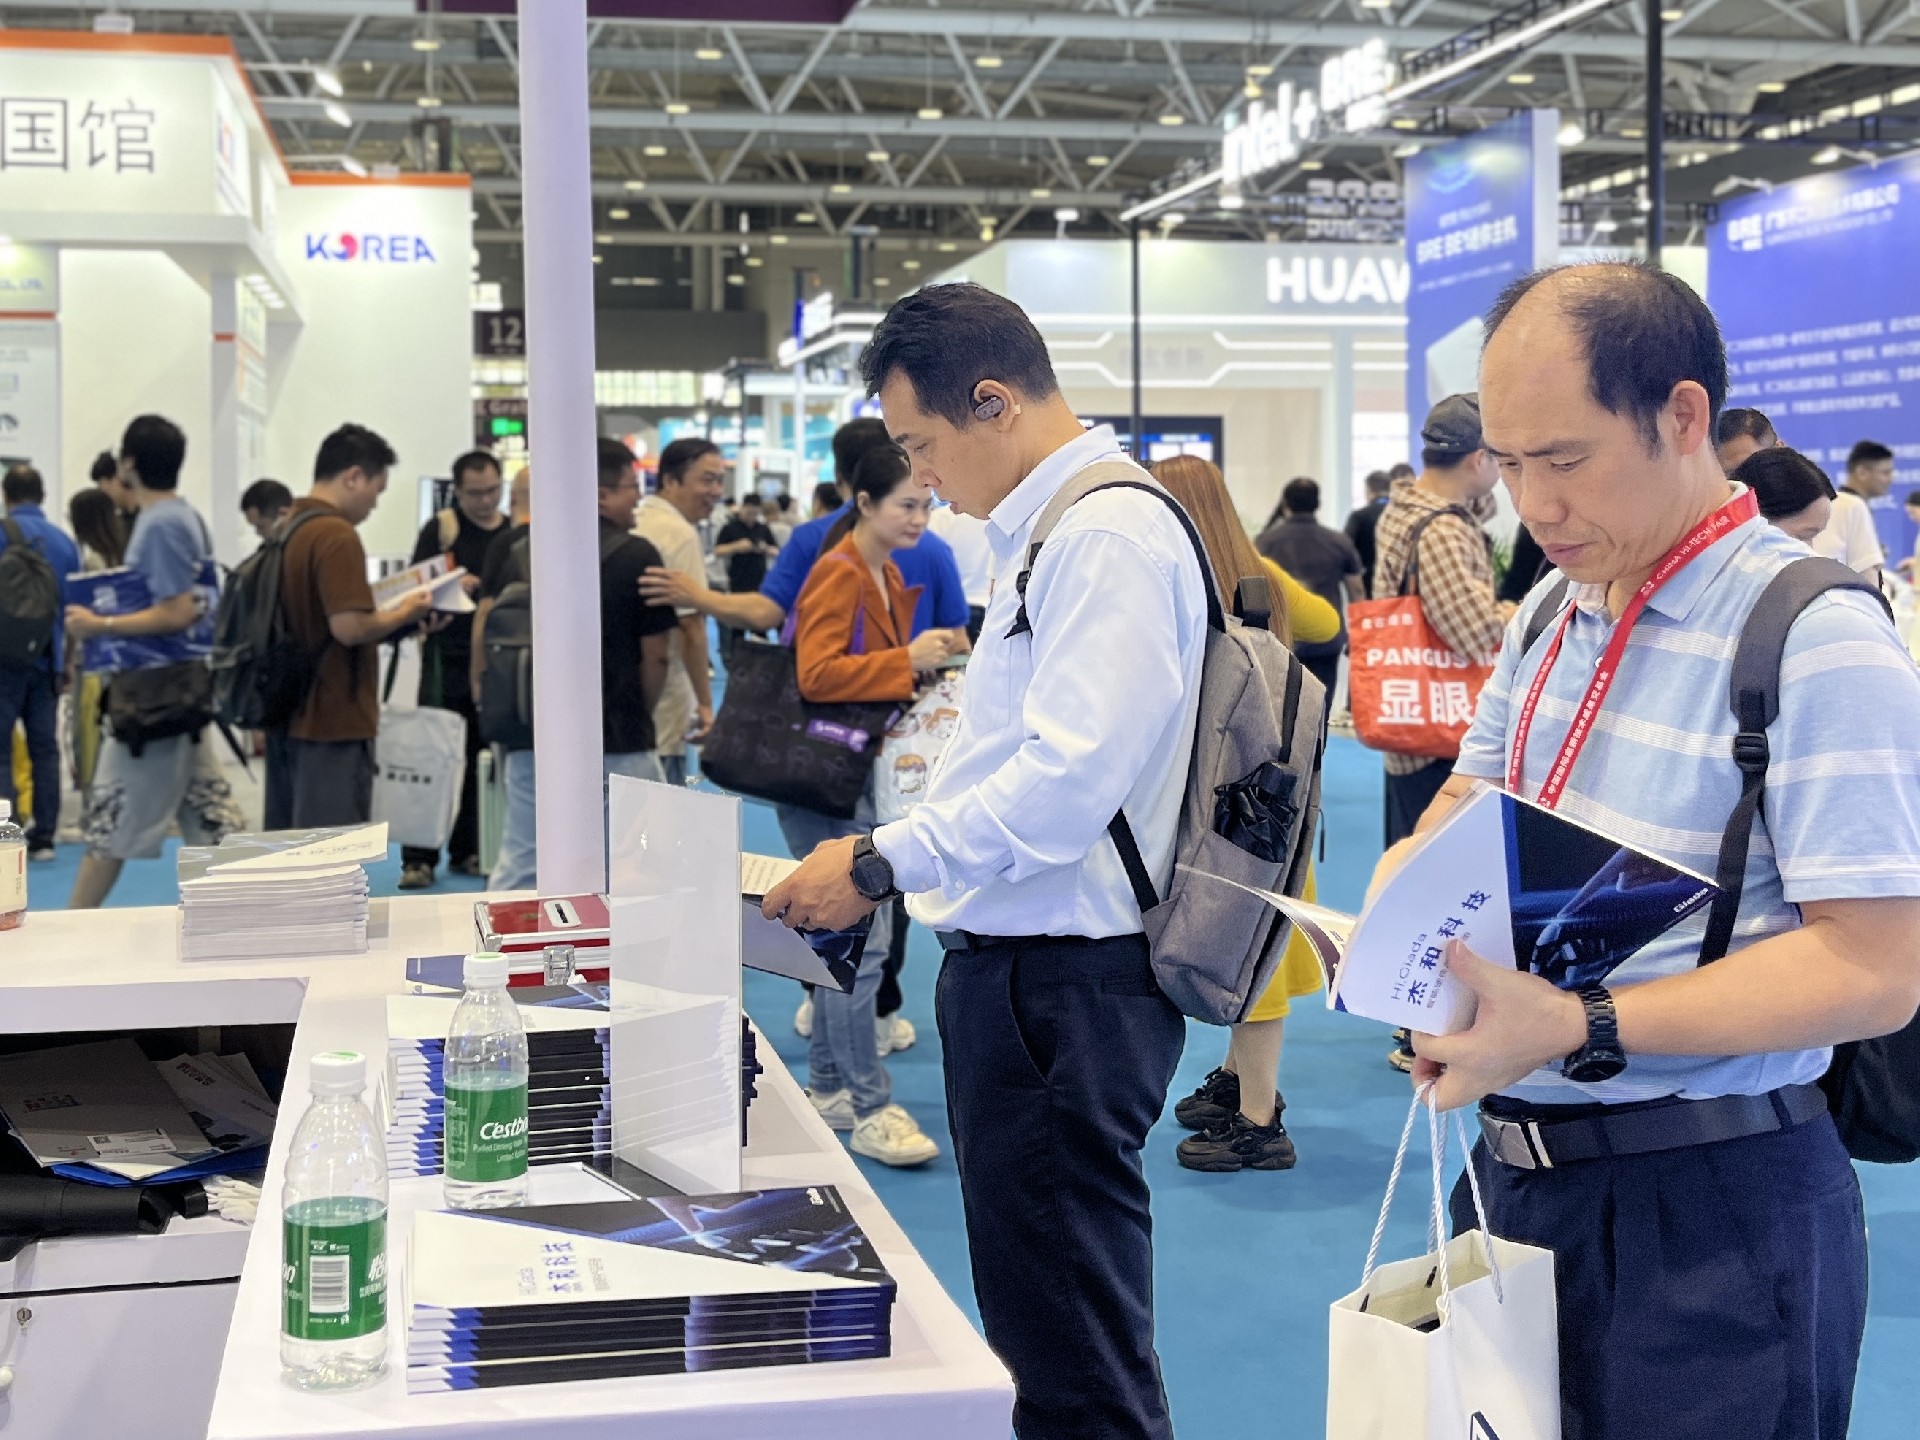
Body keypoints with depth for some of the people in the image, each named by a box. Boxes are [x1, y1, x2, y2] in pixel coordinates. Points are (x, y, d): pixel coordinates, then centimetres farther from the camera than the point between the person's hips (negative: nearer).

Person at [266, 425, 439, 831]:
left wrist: (392, 617, 14)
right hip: (334, 720, -9)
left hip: (289, 714, 9)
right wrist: (405, 614, -8)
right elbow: (350, 627, -24)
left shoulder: (287, 528, 11)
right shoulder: (337, 535, -17)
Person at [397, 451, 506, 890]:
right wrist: (452, 586, -22)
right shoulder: (440, 528, 0)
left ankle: (466, 849, 18)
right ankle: (418, 857, -2)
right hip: (448, 659, -4)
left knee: (479, 759, 9)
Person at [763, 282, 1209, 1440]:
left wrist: (883, 866, -18)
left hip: (1068, 983, -11)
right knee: (1032, 1315, 20)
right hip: (1018, 965, 11)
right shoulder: (1052, 529, 16)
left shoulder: (1111, 533, -16)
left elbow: (1068, 780, -24)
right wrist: (899, 863, 14)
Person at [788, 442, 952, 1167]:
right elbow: (817, 674, -24)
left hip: (861, 773, 10)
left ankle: (828, 1088, 22)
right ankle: (869, 1110, -6)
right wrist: (907, 659, -27)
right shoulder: (837, 573, -13)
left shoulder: (886, 576, 16)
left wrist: (924, 668, 10)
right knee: (860, 941, -11)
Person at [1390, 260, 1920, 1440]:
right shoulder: (1555, 615, 9)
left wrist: (1579, 1028, -29)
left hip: (1706, 1211, -7)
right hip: (1520, 1169, 7)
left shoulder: (1815, 637, -17)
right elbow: (1469, 802, 18)